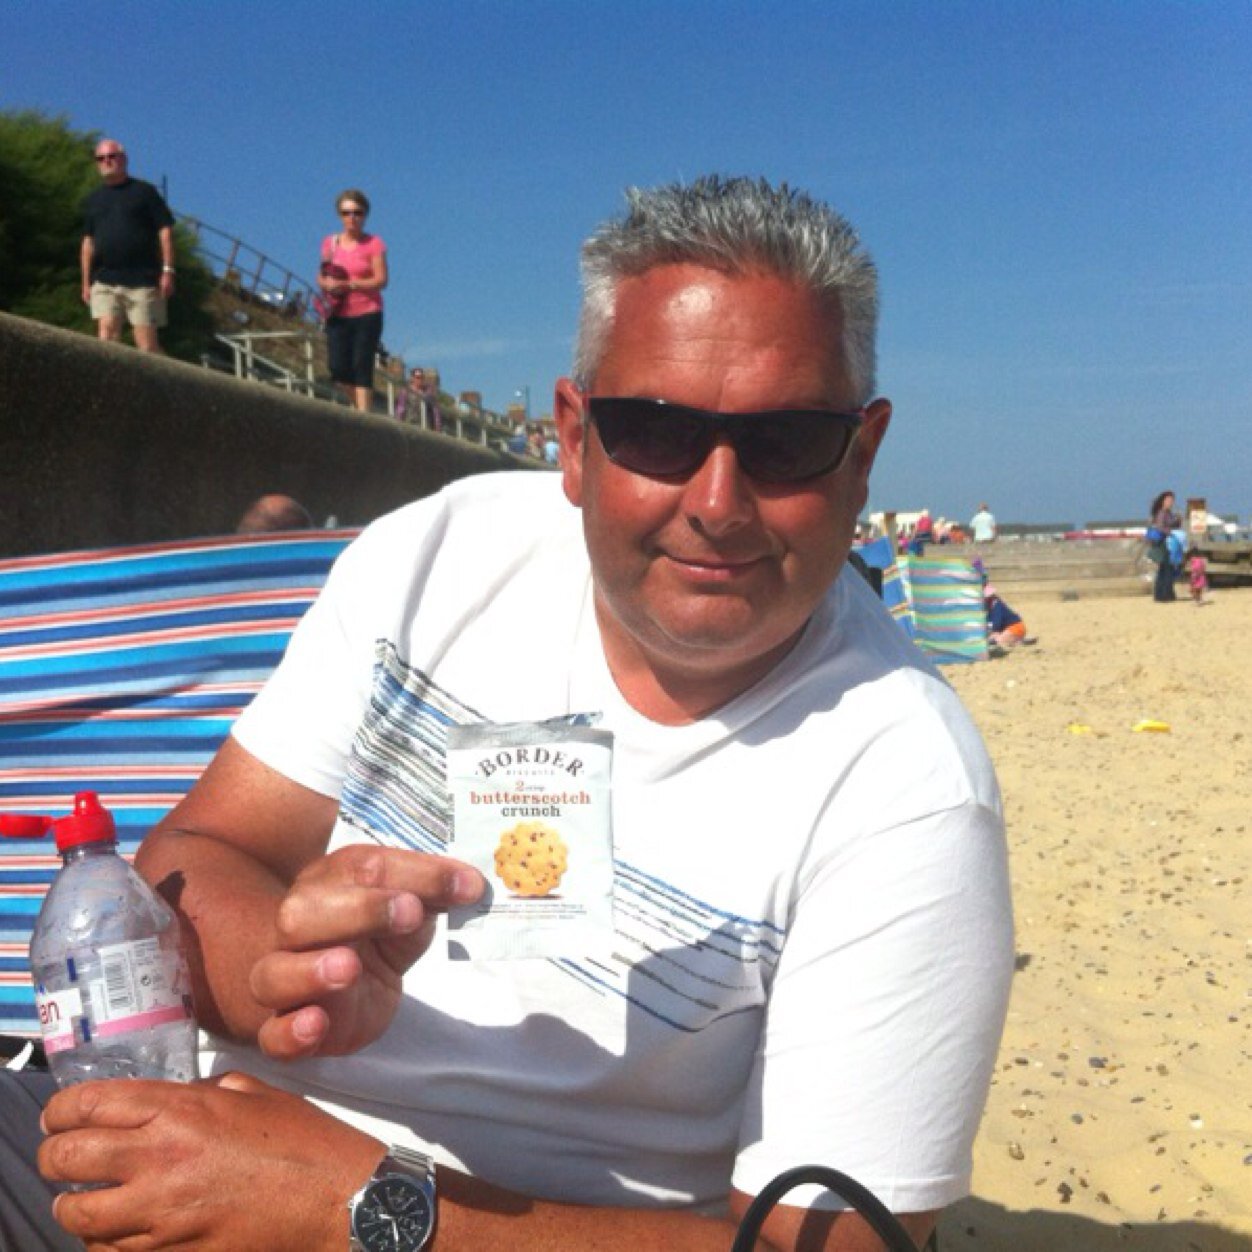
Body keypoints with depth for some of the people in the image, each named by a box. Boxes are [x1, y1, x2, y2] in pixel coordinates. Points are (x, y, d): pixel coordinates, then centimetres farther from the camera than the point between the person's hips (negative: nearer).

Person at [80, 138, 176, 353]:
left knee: (147, 342, -5)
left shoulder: (144, 191, 7)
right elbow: (88, 242, 20)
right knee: (106, 337, -11)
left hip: (143, 281, -3)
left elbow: (165, 231, 1)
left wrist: (167, 271, -8)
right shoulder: (94, 199, 19)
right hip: (104, 282, 3)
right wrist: (86, 282, 14)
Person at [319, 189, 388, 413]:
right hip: (338, 316, 4)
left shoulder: (374, 244, -2)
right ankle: (361, 406, 21)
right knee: (339, 370, -3)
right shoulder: (330, 243, 10)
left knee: (362, 368, -8)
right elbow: (321, 277, 15)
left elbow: (381, 280, -9)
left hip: (367, 315, -4)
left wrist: (347, 284, -18)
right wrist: (325, 283, -9)